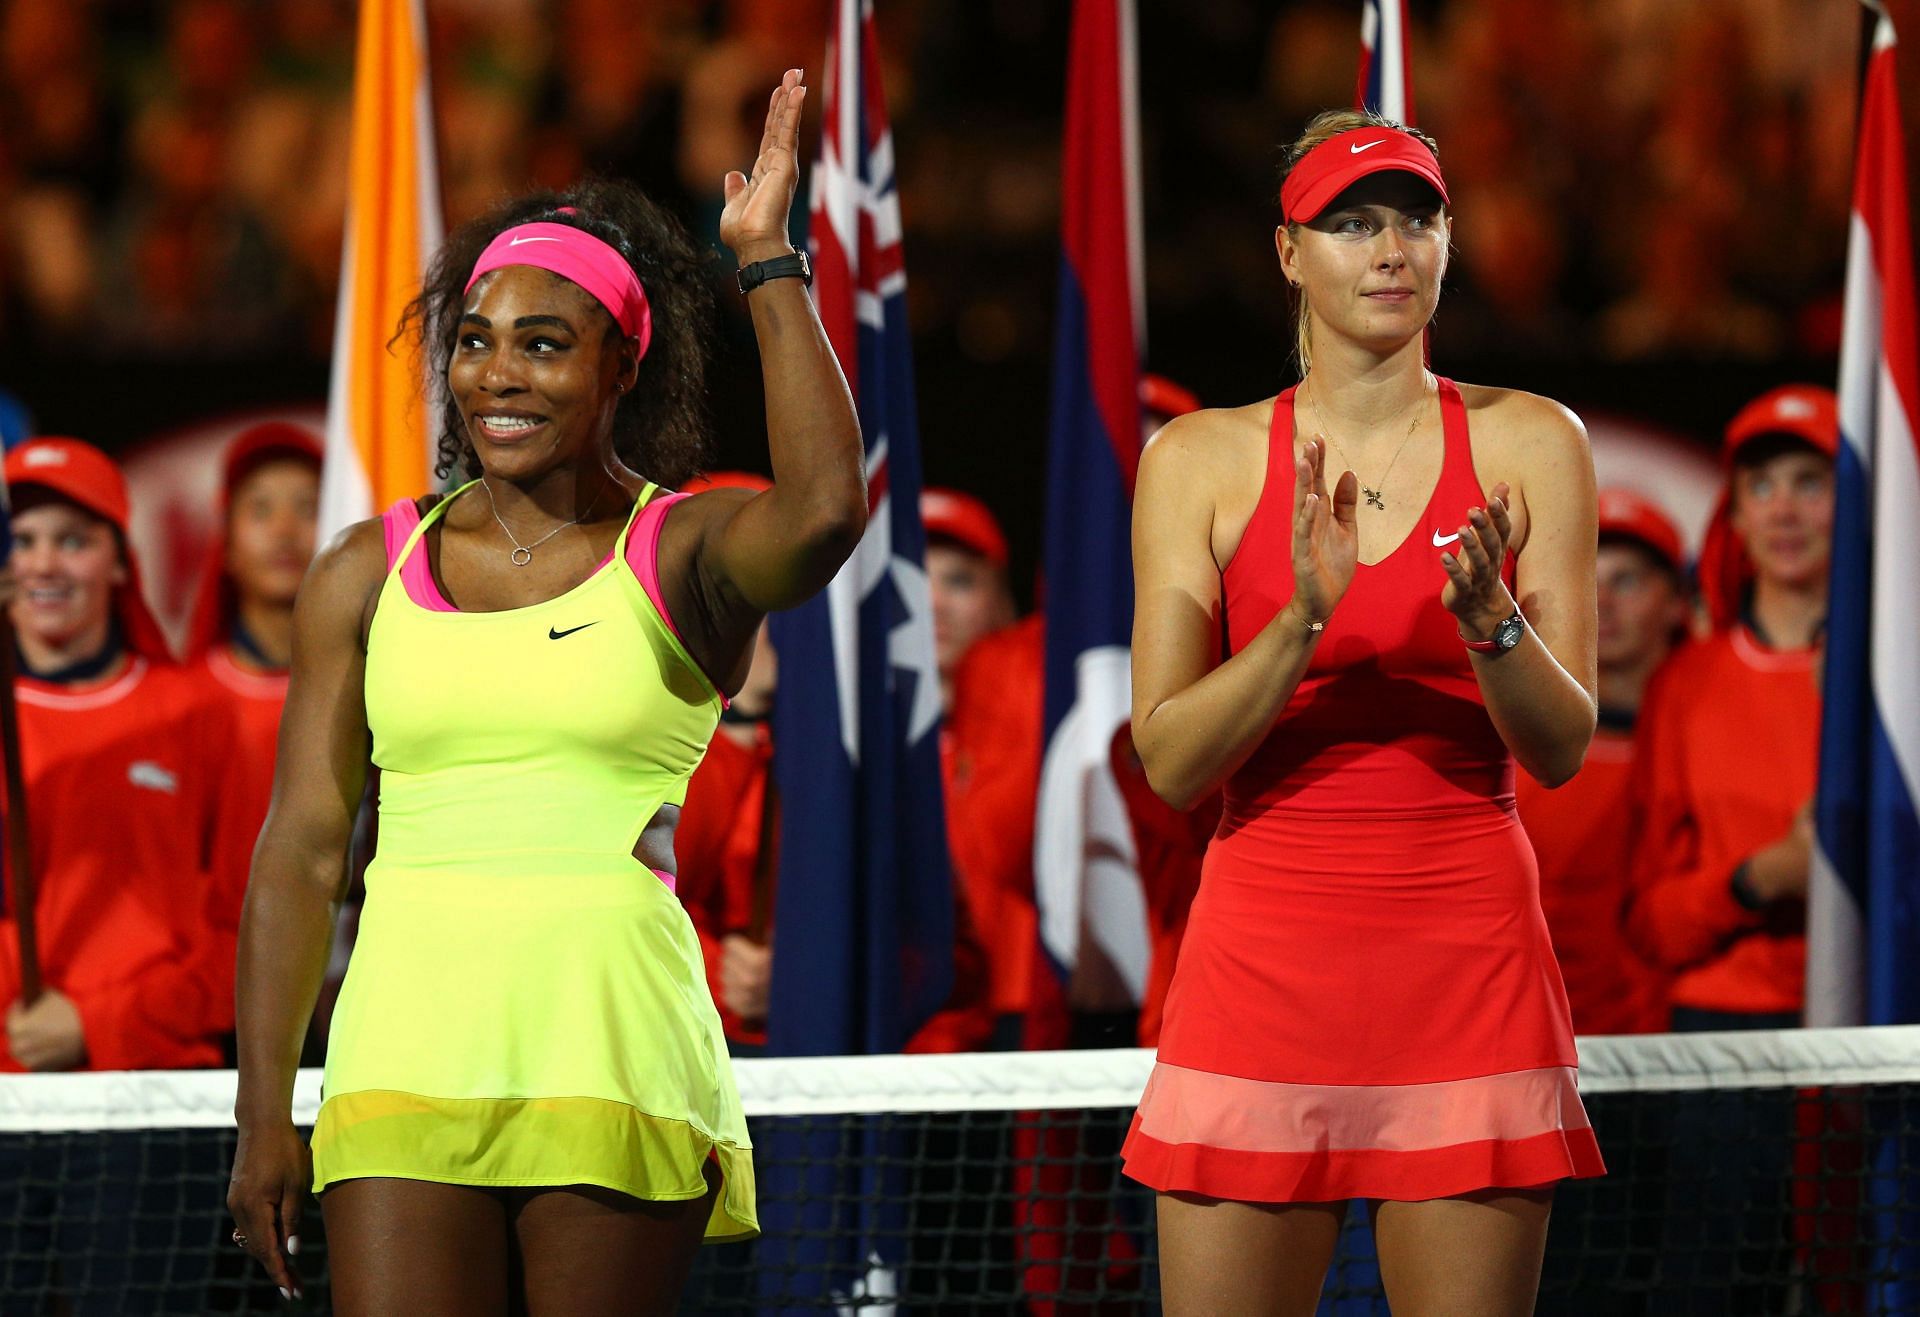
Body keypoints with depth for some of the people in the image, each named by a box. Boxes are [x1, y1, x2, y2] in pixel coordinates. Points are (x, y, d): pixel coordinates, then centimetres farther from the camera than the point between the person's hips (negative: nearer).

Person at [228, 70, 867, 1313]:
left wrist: (770, 264, -13)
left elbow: (825, 510, -20)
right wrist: (264, 1113, 6)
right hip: (408, 1055, 2)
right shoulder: (368, 573, 12)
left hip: (617, 1061, -2)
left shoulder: (685, 555, 4)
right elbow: (302, 848, 12)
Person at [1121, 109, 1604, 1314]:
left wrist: (1489, 620, -18)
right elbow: (1169, 761, -2)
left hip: (1470, 946, 0)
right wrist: (1302, 618, -18)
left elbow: (1562, 749, 1)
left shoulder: (1528, 444, 5)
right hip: (1266, 941, 0)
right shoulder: (1201, 459, 4)